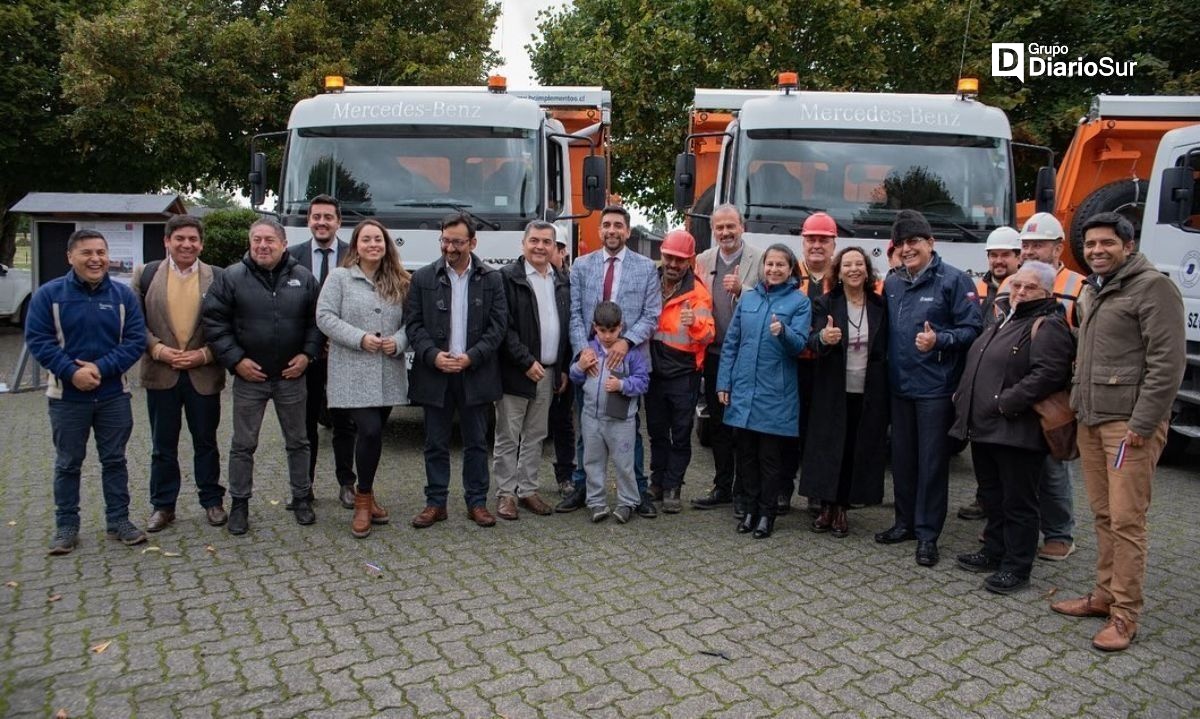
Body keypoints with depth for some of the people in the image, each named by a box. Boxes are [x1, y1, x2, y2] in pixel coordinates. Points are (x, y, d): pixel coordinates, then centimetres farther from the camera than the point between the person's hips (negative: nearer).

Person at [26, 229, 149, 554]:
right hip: (67, 396, -1)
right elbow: (38, 340, -8)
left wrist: (101, 368, -17)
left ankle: (118, 521, 20)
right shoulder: (48, 294, -5)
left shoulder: (123, 294, -1)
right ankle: (66, 526, 21)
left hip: (114, 395, 1)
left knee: (114, 460, 10)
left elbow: (136, 340, -5)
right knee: (68, 464, 9)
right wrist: (72, 372, -21)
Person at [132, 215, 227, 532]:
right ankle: (162, 505, 22)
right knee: (163, 445, 11)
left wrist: (205, 354, -12)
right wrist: (158, 350, -11)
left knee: (206, 443, 11)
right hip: (161, 374, 1)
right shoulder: (146, 274, 4)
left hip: (204, 374, -1)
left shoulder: (218, 278, 0)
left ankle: (212, 501, 23)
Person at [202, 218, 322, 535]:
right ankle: (239, 504, 21)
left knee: (297, 442, 12)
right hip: (249, 376, -1)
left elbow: (317, 321, 7)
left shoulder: (304, 278, 2)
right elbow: (214, 320, -4)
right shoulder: (231, 277, -4)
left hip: (292, 375, 2)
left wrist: (307, 354, -6)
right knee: (243, 445, 8)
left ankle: (301, 498, 27)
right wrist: (236, 359, -11)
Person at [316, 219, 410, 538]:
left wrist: (398, 341, -9)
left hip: (389, 375, 4)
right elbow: (324, 317, -7)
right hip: (353, 374, -4)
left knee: (374, 433, 11)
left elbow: (409, 321, 12)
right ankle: (363, 500, 6)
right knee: (370, 432, -13)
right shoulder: (339, 277, 1)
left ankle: (365, 495, 28)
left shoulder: (399, 282, 12)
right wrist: (360, 338, -16)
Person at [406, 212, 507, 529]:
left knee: (476, 442, 8)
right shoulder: (423, 278, 3)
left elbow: (498, 325, -1)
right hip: (434, 373, 0)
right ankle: (435, 502, 19)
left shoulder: (491, 279, 3)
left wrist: (471, 357, -12)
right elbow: (413, 324, 1)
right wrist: (433, 355, -14)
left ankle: (477, 502, 19)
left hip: (476, 374, 0)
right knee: (436, 444, 8)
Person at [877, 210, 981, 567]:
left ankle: (927, 534, 11)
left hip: (936, 388, -6)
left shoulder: (954, 280, -7)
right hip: (899, 386, 6)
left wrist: (939, 340, -25)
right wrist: (887, 369, 7)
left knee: (932, 460, 1)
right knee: (902, 457, 13)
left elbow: (973, 329, -10)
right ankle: (905, 522, 27)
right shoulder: (891, 283, 11)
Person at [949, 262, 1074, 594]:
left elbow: (1048, 374, -23)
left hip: (1017, 431, -9)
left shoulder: (1048, 327, -10)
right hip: (984, 427, 9)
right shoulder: (1003, 323, 19)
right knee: (991, 495, 19)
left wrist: (1005, 403, -23)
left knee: (1018, 501, 1)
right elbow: (977, 364, 28)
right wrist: (964, 396, 14)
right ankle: (994, 551, 32)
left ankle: (1016, 567, 10)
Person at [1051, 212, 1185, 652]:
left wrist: (1141, 424, -17)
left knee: (1126, 520, -5)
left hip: (1129, 423, -8)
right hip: (1091, 419, 8)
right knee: (1103, 515, 13)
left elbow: (1167, 362, -14)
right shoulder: (1092, 290, 18)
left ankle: (1125, 614, 4)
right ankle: (1104, 595, 23)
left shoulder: (1152, 287, -8)